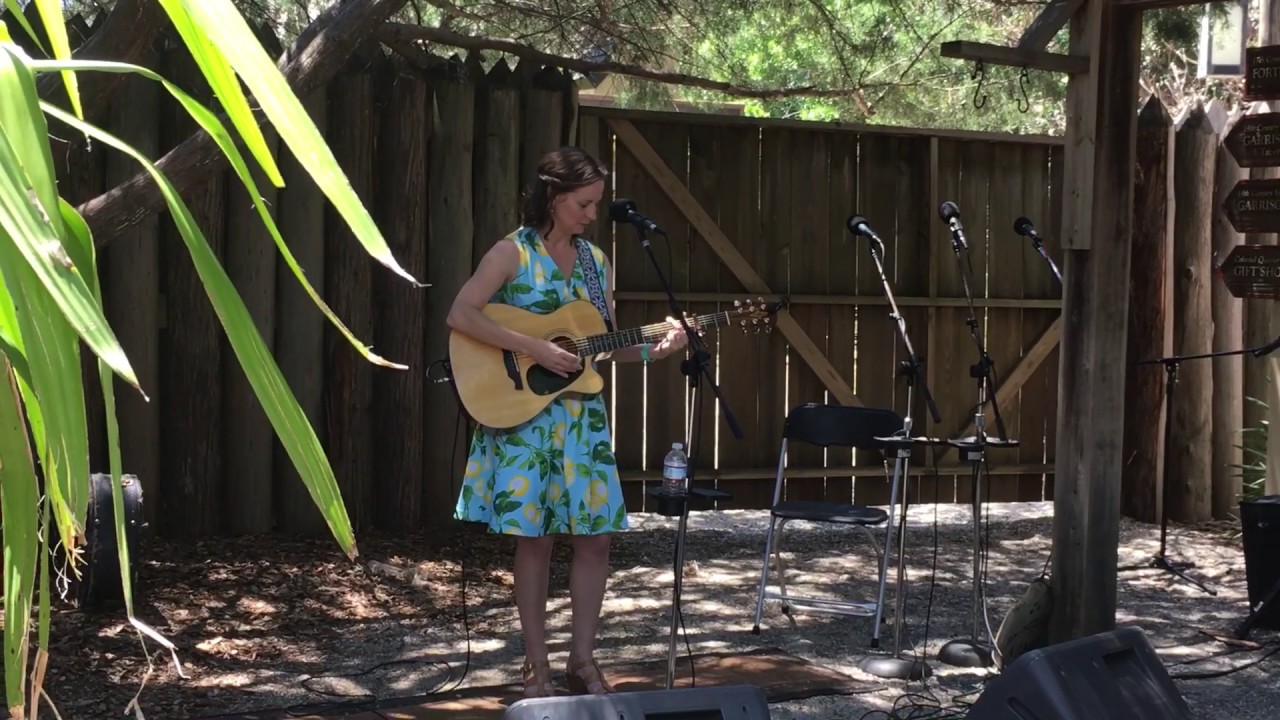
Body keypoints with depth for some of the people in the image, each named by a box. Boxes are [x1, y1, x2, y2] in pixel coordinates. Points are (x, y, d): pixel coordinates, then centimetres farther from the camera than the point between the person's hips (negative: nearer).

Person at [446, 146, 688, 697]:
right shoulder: (512, 253, -7)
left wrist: (656, 349, -7)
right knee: (535, 538, 0)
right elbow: (460, 315, -18)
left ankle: (582, 658, 15)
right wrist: (534, 348, -23)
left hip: (582, 415, 5)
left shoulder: (596, 262, 10)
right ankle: (536, 665, 12)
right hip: (525, 415, -5)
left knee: (596, 536, 3)